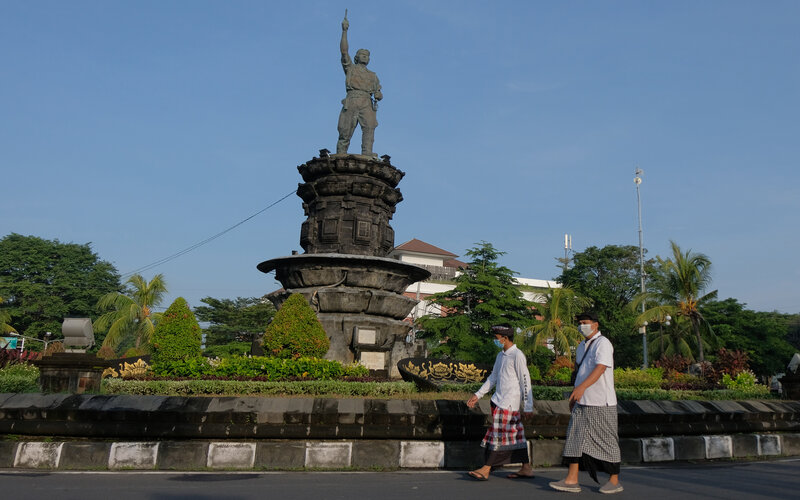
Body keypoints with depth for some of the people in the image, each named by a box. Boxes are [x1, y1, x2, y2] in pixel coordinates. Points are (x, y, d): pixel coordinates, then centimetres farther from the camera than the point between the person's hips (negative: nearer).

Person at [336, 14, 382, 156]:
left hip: (367, 103, 2)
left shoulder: (373, 76, 31)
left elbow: (379, 93, 24)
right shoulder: (350, 68, 23)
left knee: (369, 127, -23)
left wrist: (378, 95, -1)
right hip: (351, 102, -2)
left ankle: (367, 155, -34)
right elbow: (344, 50, 9)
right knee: (345, 132, -8)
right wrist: (344, 30, 3)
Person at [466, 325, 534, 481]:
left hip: (509, 403, -8)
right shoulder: (501, 355, 15)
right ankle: (526, 468, 18)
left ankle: (486, 469, -3)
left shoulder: (517, 356, -12)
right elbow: (493, 378, 22)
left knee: (499, 434, -6)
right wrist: (478, 395, 19)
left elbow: (525, 381, -13)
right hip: (500, 401, 8)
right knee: (516, 434, 11)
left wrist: (528, 406, -13)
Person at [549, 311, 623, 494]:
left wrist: (582, 387, -36)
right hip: (582, 402, 8)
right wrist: (573, 395, 19)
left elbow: (600, 368, -24)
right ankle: (572, 480, 3)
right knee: (575, 437, 1)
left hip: (601, 403, -8)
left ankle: (615, 481, 17)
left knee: (607, 441, 3)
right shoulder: (581, 347, 17)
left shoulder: (603, 344, -10)